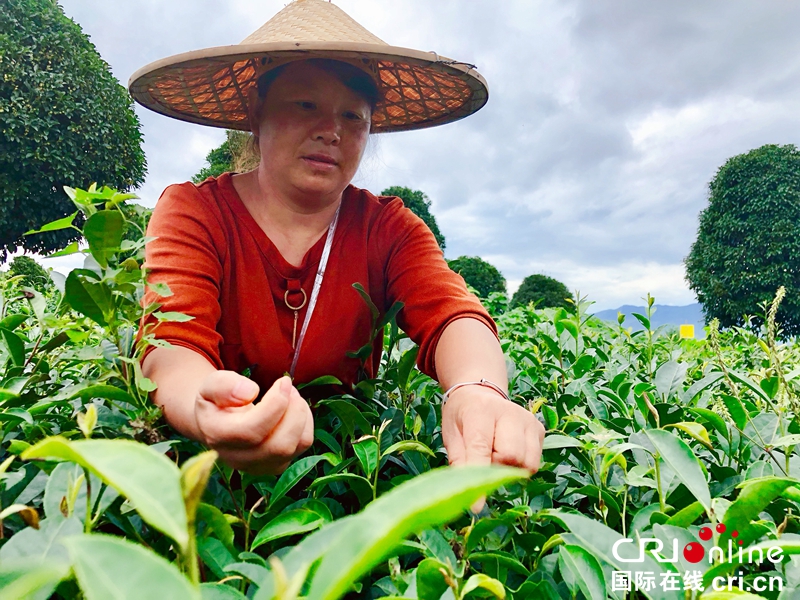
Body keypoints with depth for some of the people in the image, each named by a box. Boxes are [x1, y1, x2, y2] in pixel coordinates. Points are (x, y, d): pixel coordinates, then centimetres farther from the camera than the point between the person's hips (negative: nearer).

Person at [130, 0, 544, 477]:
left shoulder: (388, 228, -3)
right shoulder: (193, 212, -8)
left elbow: (451, 315, -19)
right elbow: (172, 345, -22)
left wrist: (477, 390, -41)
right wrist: (208, 415, -45)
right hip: (214, 472, 0)